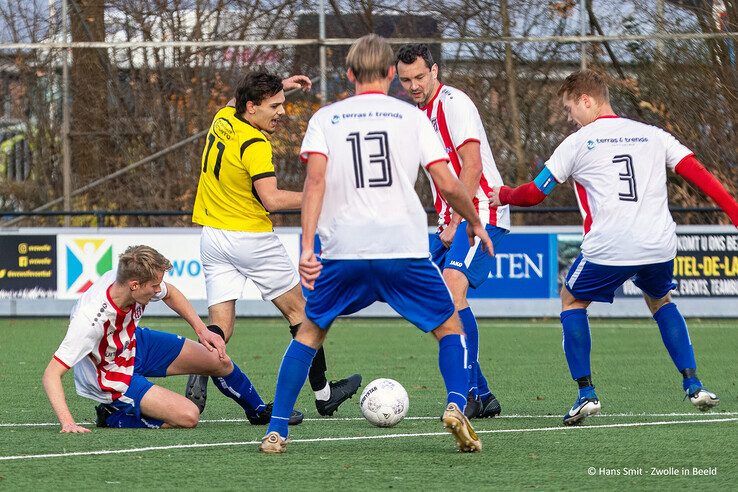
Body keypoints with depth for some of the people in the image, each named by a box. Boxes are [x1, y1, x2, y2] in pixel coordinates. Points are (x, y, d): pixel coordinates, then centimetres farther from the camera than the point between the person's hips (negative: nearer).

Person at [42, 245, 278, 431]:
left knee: (220, 361, 10)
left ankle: (259, 412, 40)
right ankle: (114, 417, -2)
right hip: (111, 380, -7)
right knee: (188, 416, -22)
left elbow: (170, 294, 5)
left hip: (134, 344, 7)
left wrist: (201, 329, -2)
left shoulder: (128, 279, -21)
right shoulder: (90, 320, -41)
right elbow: (51, 375, -40)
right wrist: (67, 423, -50)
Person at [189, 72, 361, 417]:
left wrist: (279, 87, 27)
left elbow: (236, 101, 29)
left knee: (220, 327, 2)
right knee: (300, 312, 11)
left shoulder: (222, 119, 3)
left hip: (212, 238, 7)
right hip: (252, 240, -7)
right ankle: (324, 393, 20)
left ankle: (197, 383, -25)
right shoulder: (254, 145, -20)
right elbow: (271, 200, -26)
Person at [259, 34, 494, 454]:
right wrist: (474, 223, 19)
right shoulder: (411, 116, 7)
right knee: (450, 328, 15)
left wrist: (307, 247, -11)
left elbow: (316, 179, -6)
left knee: (310, 332, 19)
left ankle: (277, 430, 9)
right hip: (405, 250, -1)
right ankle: (457, 405, -11)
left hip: (343, 250, 1)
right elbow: (448, 184, 1)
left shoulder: (325, 118, 9)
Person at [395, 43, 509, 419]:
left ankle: (470, 393, -25)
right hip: (452, 220, 10)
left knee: (452, 290, -24)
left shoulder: (453, 103, -11)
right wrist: (446, 223, 14)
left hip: (480, 215, -10)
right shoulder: (423, 112, 17)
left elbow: (472, 167, -17)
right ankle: (482, 396, 11)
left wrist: (455, 224, -16)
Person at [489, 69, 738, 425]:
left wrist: (503, 196, 30)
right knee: (661, 302, 32)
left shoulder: (577, 143, 5)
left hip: (608, 248, -4)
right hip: (659, 246, 4)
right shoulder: (652, 135, 14)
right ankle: (693, 385, 18)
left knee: (572, 301, 20)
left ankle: (586, 393, 6)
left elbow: (534, 193, 10)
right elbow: (698, 174, 7)